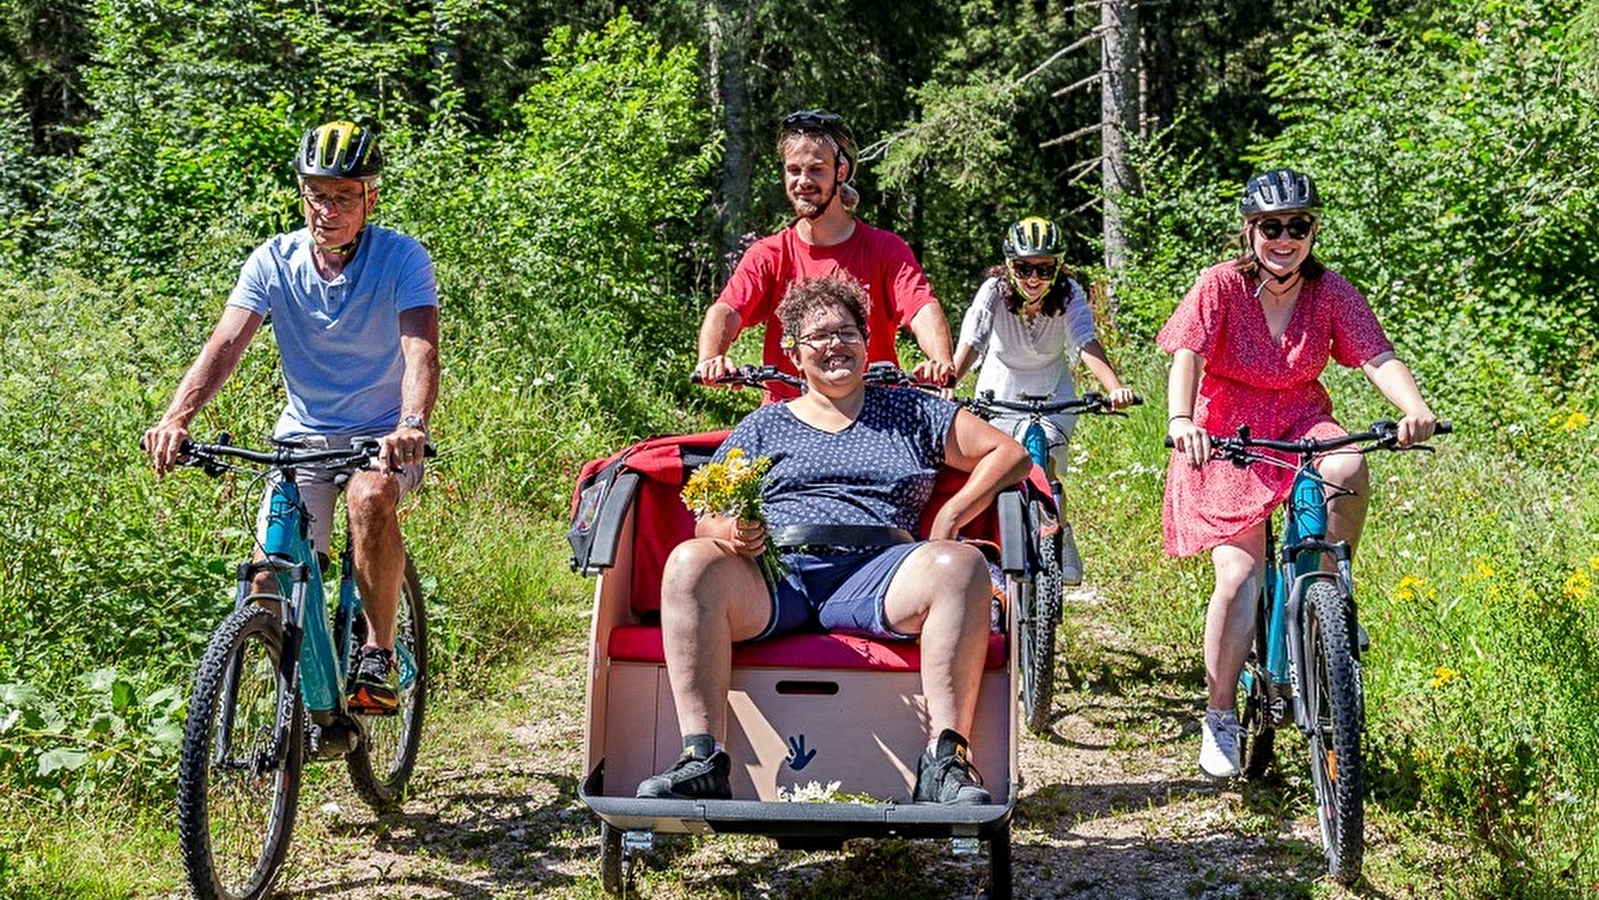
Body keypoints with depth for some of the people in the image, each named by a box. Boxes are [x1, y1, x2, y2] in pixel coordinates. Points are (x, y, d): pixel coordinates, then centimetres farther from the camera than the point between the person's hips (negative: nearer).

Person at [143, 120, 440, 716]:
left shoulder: (401, 258, -12)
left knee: (370, 498, -36)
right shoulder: (273, 261, -5)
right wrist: (176, 418, -34)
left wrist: (412, 425, -46)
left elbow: (421, 348, -26)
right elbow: (225, 343, -17)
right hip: (303, 436, 3)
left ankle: (378, 654, -19)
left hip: (381, 435, -3)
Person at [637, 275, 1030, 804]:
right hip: (776, 577, 1)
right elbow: (707, 517, 17)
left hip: (874, 573, 0)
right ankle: (701, 760, -35)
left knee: (960, 565, -32)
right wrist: (731, 532, -8)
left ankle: (945, 764, -34)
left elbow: (1010, 454, 19)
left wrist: (949, 518, 4)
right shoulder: (763, 427, 25)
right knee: (690, 563, -31)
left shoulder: (911, 412, 24)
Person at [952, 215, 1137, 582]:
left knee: (1042, 467, -20)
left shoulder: (1069, 294, -22)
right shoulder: (994, 291, -22)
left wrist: (1115, 387, -55)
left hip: (1052, 395, -1)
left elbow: (1088, 345, -36)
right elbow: (969, 344, -35)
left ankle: (1061, 540, 2)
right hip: (1000, 393, 1)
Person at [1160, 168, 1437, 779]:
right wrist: (1181, 420, -42)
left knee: (1348, 470, -34)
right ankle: (1219, 718, 0)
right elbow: (1186, 358, -22)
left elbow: (1379, 358, -14)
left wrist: (1416, 410, -34)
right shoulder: (1221, 285, -11)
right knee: (1238, 577, -14)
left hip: (1301, 422, 2)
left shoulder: (1330, 291, -5)